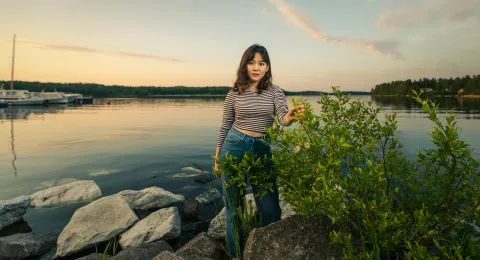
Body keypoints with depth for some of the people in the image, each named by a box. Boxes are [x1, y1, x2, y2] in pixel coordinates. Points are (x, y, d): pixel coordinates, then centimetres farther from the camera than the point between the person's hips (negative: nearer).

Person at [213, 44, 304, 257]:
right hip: (234, 148, 0)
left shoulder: (275, 92, 0)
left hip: (262, 151, 1)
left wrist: (291, 117, -41)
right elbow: (225, 127, 5)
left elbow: (283, 118, -15)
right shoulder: (234, 94, -1)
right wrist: (217, 159, 8)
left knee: (270, 209, 3)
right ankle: (236, 253, 30)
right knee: (234, 208, 9)